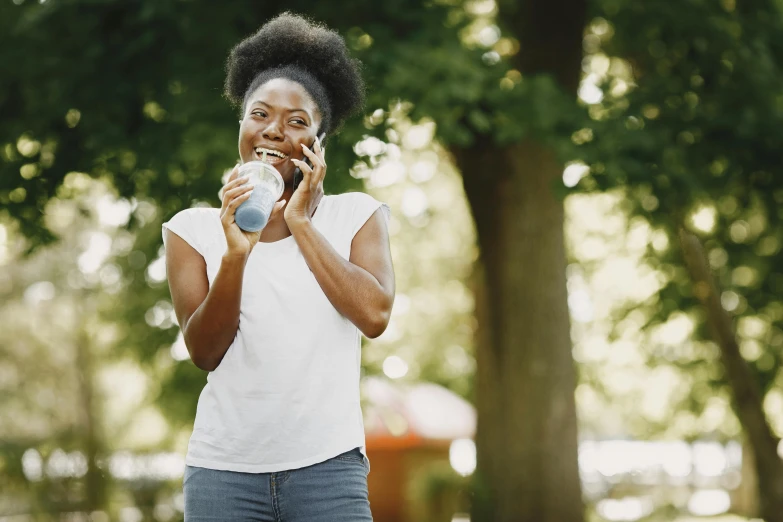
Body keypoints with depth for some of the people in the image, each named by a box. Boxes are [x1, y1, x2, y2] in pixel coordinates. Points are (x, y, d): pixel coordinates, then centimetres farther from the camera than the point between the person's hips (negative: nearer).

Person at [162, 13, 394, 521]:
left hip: (328, 465, -1)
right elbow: (205, 351, -2)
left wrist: (302, 223, -6)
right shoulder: (195, 229, 4)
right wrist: (236, 254, -16)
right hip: (224, 469, 1)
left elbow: (374, 315, -9)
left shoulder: (356, 216, 4)